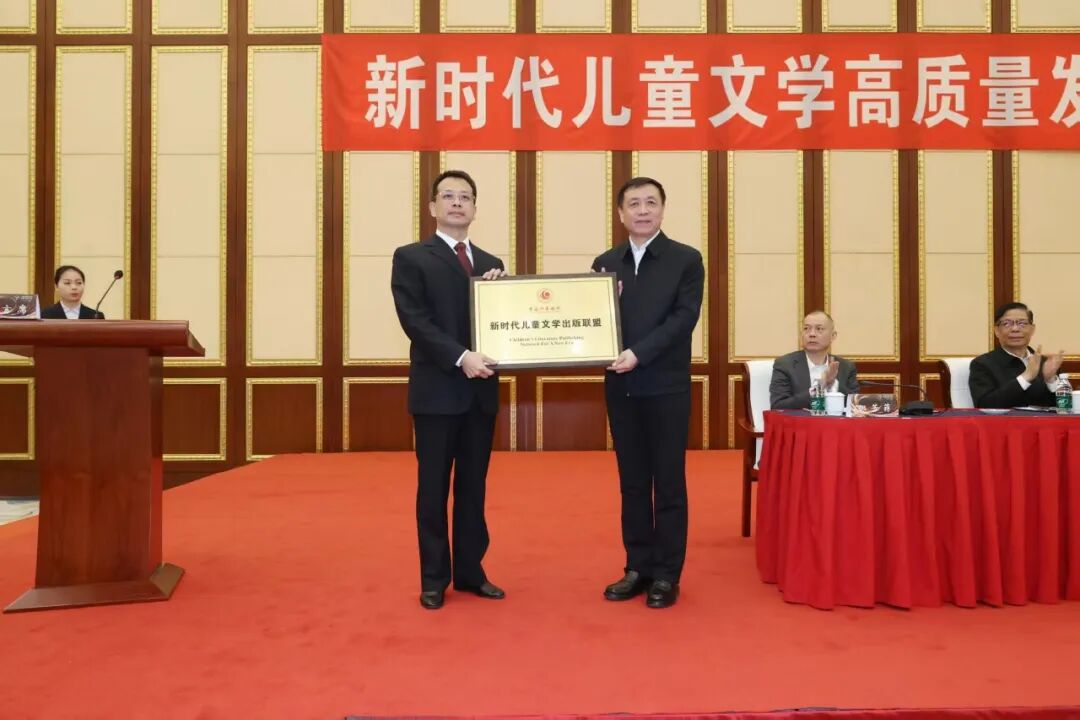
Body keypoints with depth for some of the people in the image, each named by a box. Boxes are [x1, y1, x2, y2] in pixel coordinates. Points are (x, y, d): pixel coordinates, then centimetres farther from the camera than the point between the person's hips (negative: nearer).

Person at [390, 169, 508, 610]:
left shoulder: (491, 265, 14)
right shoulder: (410, 258, -1)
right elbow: (414, 320, -12)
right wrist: (461, 357, -22)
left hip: (481, 391, 5)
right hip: (436, 390, -4)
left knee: (473, 488, 12)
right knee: (433, 488, 5)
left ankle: (470, 571, 23)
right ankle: (434, 578, 17)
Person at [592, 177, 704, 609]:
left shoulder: (686, 260, 0)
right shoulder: (605, 263, 10)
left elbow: (684, 318, -11)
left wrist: (639, 353, -21)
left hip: (666, 386, -3)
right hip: (620, 387, 4)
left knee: (668, 483, 4)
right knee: (632, 483, 11)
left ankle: (667, 575, 15)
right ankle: (638, 568, 22)